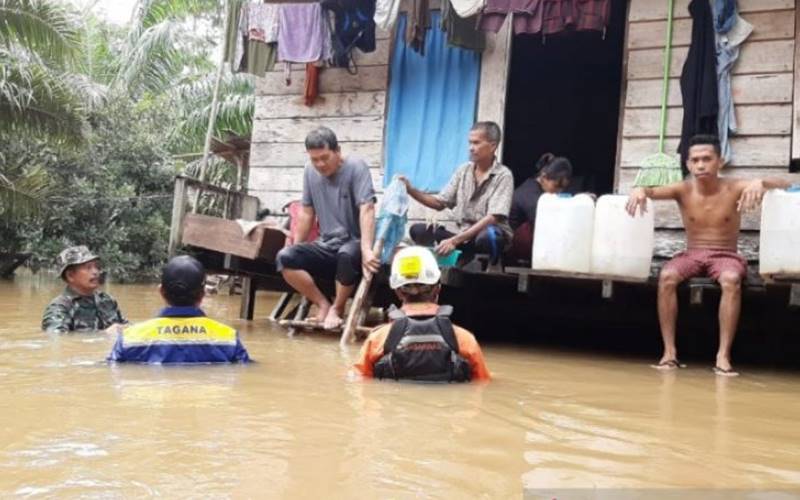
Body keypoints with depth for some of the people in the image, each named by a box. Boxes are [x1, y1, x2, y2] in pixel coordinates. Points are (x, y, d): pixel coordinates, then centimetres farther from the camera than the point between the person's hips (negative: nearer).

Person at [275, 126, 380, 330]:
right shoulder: (310, 172, 5)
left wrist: (366, 249, -32)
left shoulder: (355, 167, -11)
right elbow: (306, 212, 12)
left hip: (354, 243, -4)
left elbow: (366, 209, -21)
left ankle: (337, 308, -12)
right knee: (285, 257, -20)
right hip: (327, 245, 5)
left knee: (347, 255, -39)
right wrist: (296, 248, 9)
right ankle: (323, 304, -7)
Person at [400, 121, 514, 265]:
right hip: (465, 238, 5)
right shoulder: (463, 171, 7)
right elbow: (440, 203, 10)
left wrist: (455, 240, -29)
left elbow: (492, 218, -20)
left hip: (491, 237, -5)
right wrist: (411, 190, -7)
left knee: (488, 234, -40)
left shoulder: (503, 175, -9)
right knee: (418, 230, -13)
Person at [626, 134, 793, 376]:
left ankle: (723, 355, -30)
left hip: (725, 256, -1)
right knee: (666, 277, -30)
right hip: (691, 255, 2)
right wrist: (640, 190, -40)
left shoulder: (734, 188, -6)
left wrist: (760, 182, -37)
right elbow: (654, 191, -14)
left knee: (731, 280, -36)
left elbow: (784, 185, -14)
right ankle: (670, 352, -24)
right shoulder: (683, 190, -1)